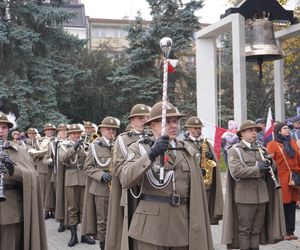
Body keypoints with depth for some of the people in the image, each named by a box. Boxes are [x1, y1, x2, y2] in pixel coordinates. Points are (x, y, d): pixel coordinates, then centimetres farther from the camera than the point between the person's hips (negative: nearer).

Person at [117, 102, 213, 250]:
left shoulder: (188, 151, 12)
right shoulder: (139, 148, 1)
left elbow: (196, 192, 11)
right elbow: (126, 180, -16)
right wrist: (151, 154, -26)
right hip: (151, 228, -3)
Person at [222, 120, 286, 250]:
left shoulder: (261, 149, 17)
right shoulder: (235, 150, -2)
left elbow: (268, 170, 18)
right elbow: (235, 172, -16)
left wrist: (270, 165, -4)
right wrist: (257, 168, -19)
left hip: (262, 195, 6)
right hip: (245, 196, -5)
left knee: (257, 229, 11)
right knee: (244, 230, 1)